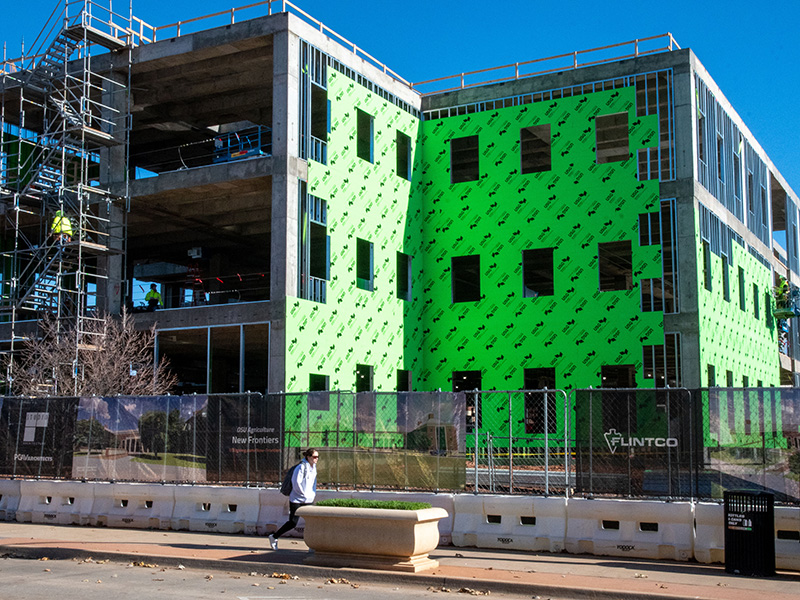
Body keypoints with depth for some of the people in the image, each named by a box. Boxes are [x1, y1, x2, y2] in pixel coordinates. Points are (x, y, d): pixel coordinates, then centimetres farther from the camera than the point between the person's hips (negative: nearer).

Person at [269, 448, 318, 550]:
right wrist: (304, 495, -13)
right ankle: (274, 537, 16)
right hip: (297, 500, -7)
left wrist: (313, 494, 11)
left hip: (308, 501, 7)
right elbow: (296, 483, -20)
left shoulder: (313, 468, 9)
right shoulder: (301, 467, -16)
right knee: (292, 523, -2)